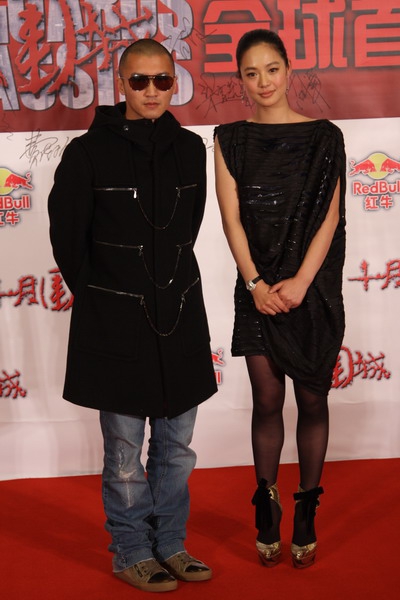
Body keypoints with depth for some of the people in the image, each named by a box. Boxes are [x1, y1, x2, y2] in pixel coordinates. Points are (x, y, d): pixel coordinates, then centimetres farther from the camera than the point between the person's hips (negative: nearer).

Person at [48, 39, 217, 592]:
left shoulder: (189, 149, 5)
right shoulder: (89, 153, -8)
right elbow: (67, 234, 0)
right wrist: (97, 295, 6)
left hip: (179, 315, 4)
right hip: (115, 322, -4)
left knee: (177, 446, 13)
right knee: (125, 451, 5)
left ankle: (170, 544, 29)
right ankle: (132, 552, 22)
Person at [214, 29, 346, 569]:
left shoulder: (324, 138, 2)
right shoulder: (230, 140, 5)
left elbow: (329, 217, -3)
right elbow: (231, 217, 0)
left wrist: (300, 282, -13)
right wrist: (256, 283, -10)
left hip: (314, 287, 0)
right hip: (258, 288, 1)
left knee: (312, 400, 5)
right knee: (267, 401, 4)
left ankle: (307, 513, 16)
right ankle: (267, 509, 18)